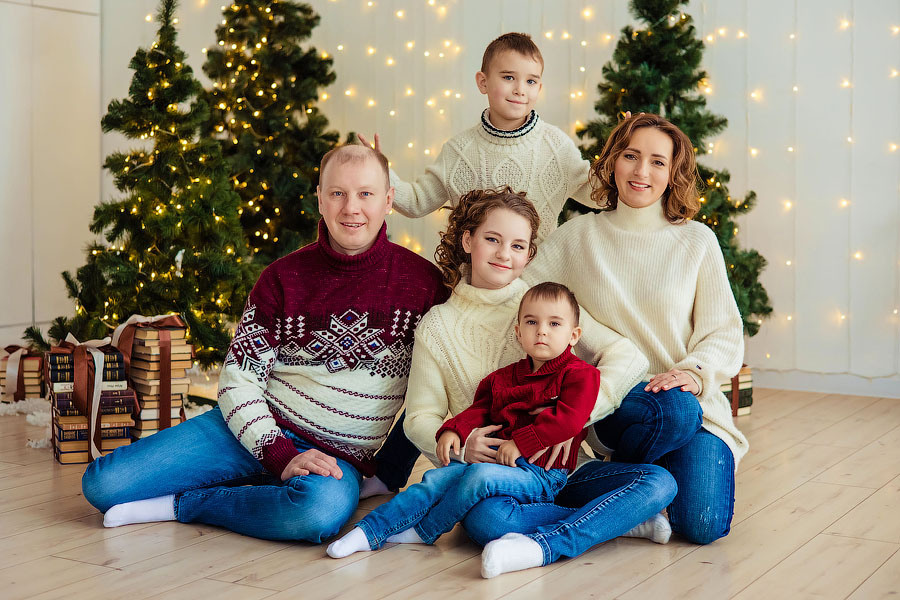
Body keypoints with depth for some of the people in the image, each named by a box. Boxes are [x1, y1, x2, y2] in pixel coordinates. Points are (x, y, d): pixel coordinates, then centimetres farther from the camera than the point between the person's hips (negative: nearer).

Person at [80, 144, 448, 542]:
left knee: (323, 510, -40)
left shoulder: (423, 282, -3)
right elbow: (238, 379, -1)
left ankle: (182, 505, -14)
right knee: (102, 483, -10)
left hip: (340, 456, -1)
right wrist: (281, 456, -15)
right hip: (260, 429, 1)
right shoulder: (283, 278, -1)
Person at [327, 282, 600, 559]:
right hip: (499, 461, 6)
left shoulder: (580, 375, -2)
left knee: (480, 476, -33)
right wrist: (453, 430, -3)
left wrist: (521, 443, -19)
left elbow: (568, 420, -16)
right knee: (436, 479, -15)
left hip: (542, 475, -6)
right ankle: (369, 531, -17)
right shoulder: (503, 378, 19)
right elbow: (480, 411, 19)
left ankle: (423, 531, -14)